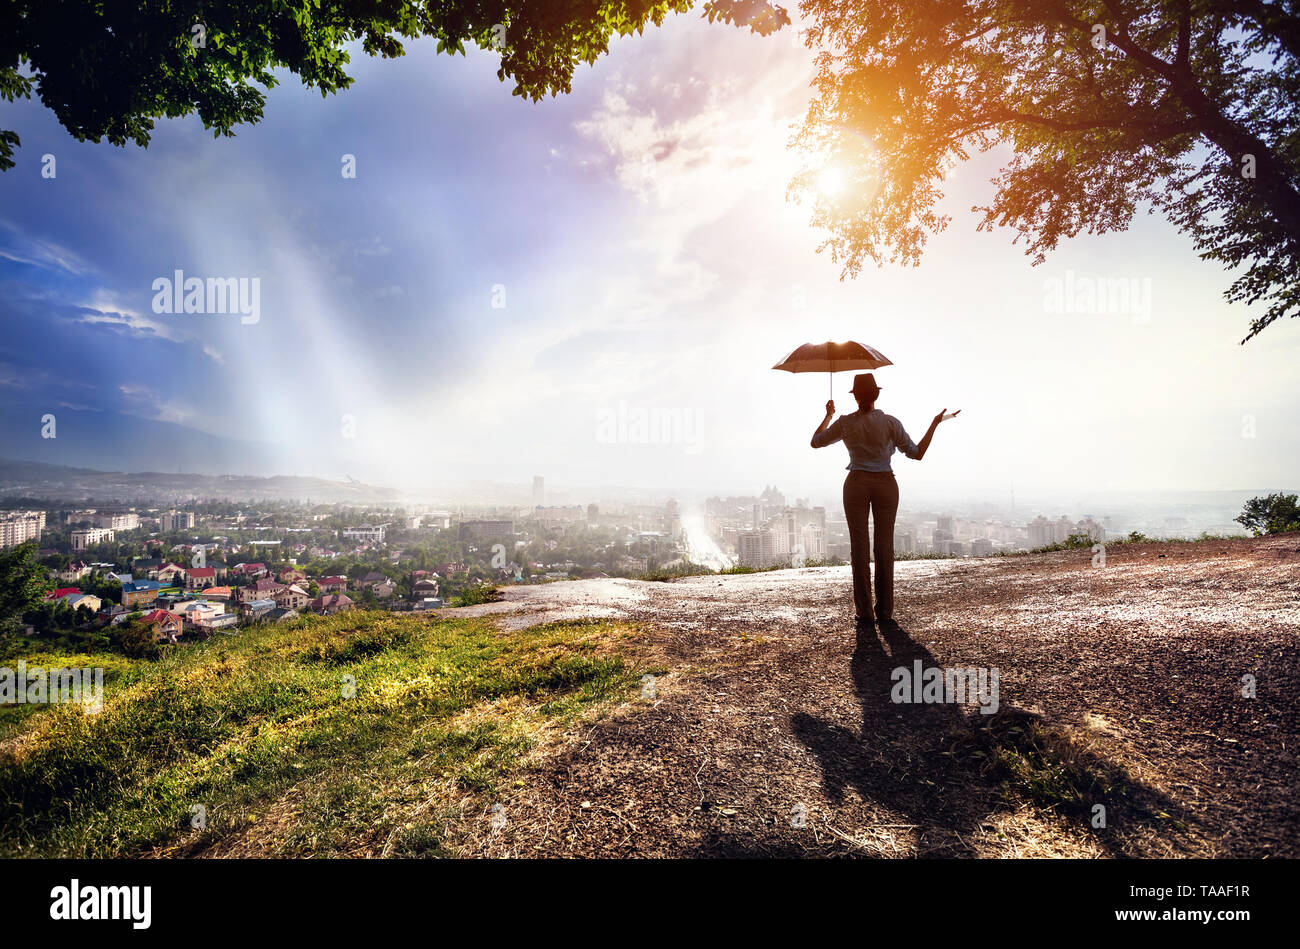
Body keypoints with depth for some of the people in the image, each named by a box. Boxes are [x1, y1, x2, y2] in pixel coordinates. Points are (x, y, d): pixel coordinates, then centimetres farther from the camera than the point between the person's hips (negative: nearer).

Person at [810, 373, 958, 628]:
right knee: (885, 547, 6)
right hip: (885, 485, 1)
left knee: (859, 547, 3)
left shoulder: (845, 423, -5)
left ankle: (864, 612, 3)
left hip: (856, 485, 0)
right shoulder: (890, 422, -6)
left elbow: (816, 442, 9)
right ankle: (885, 611, 9)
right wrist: (935, 424, 5)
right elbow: (917, 453, -2)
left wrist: (828, 415, 22)